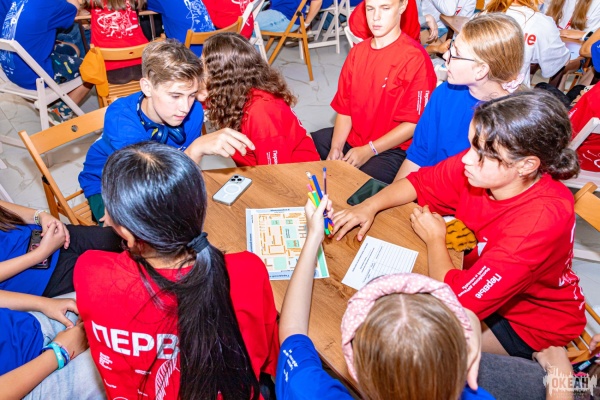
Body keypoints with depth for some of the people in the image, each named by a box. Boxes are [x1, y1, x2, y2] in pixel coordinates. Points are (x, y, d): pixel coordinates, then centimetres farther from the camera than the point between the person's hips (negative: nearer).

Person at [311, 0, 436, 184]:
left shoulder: (416, 58, -13)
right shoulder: (357, 51, 8)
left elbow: (414, 122, -14)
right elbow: (344, 108, 5)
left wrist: (368, 151, -19)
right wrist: (336, 147, -10)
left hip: (391, 148, -6)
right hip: (352, 138, 7)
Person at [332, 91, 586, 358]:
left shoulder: (541, 219, -39)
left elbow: (456, 300, -40)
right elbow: (420, 182, -4)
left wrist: (435, 238, -23)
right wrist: (369, 206, -19)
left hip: (531, 323, -5)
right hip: (485, 287, 5)